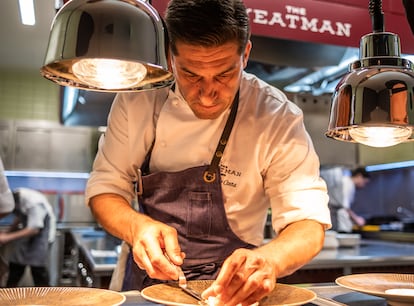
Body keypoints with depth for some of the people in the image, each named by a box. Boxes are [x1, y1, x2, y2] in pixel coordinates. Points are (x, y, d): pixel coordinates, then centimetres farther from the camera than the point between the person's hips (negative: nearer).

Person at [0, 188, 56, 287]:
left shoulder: (33, 202, -34)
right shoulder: (14, 197, -13)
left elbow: (34, 229, -31)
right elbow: (18, 217, 6)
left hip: (41, 231, -7)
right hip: (27, 230, 7)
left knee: (37, 266, -8)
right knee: (15, 262, 10)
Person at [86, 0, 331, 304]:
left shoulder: (278, 118, -15)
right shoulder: (138, 99, -7)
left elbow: (308, 224, -15)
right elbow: (105, 187, -1)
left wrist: (268, 260, -36)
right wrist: (136, 226, -23)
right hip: (147, 276, 2)